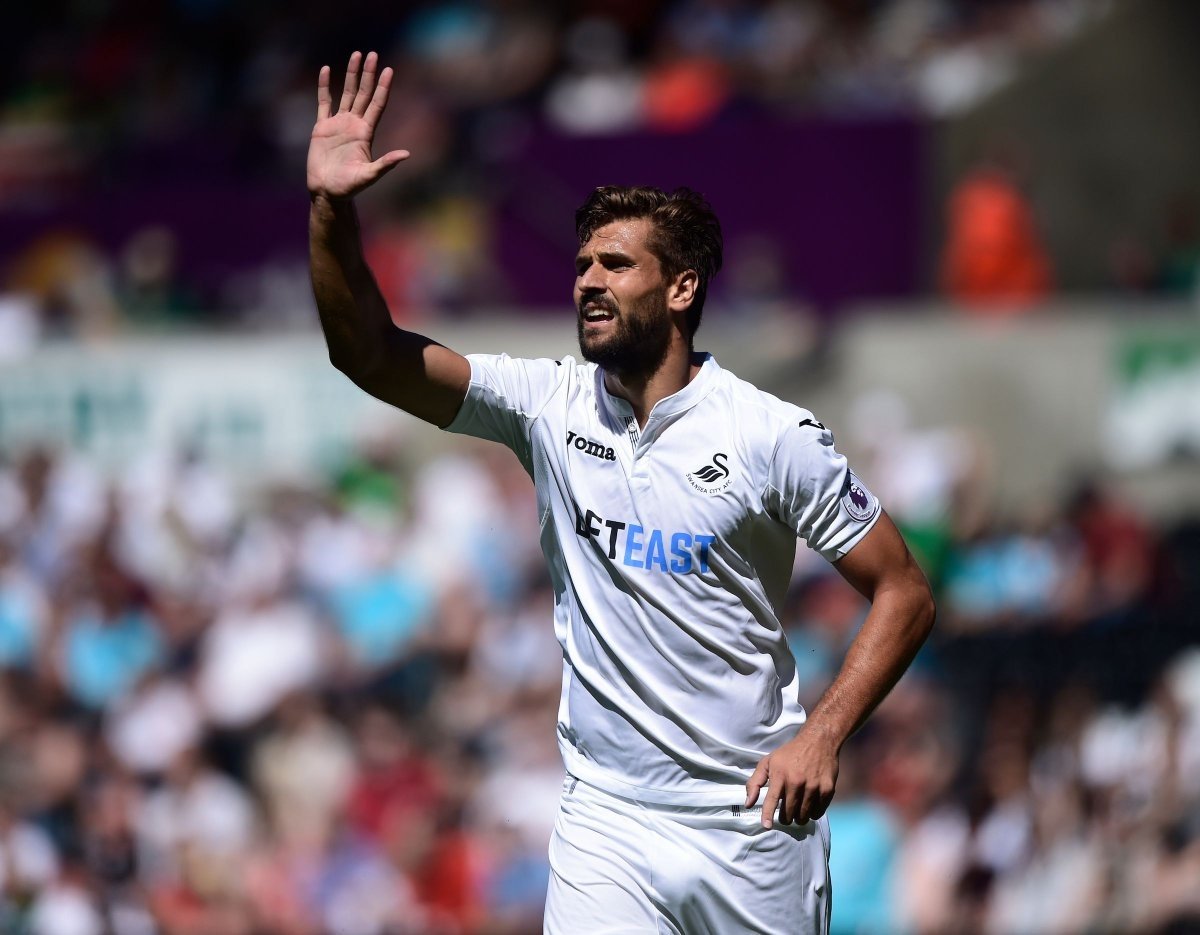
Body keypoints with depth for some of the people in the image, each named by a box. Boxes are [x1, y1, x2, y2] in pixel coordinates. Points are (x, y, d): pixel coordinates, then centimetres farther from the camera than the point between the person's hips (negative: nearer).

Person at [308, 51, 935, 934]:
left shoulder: (774, 436, -7)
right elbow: (372, 355, -6)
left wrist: (822, 736, -13)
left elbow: (905, 594, -2)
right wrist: (331, 212, -20)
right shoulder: (550, 406, 2)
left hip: (756, 821, -2)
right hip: (606, 822, 2)